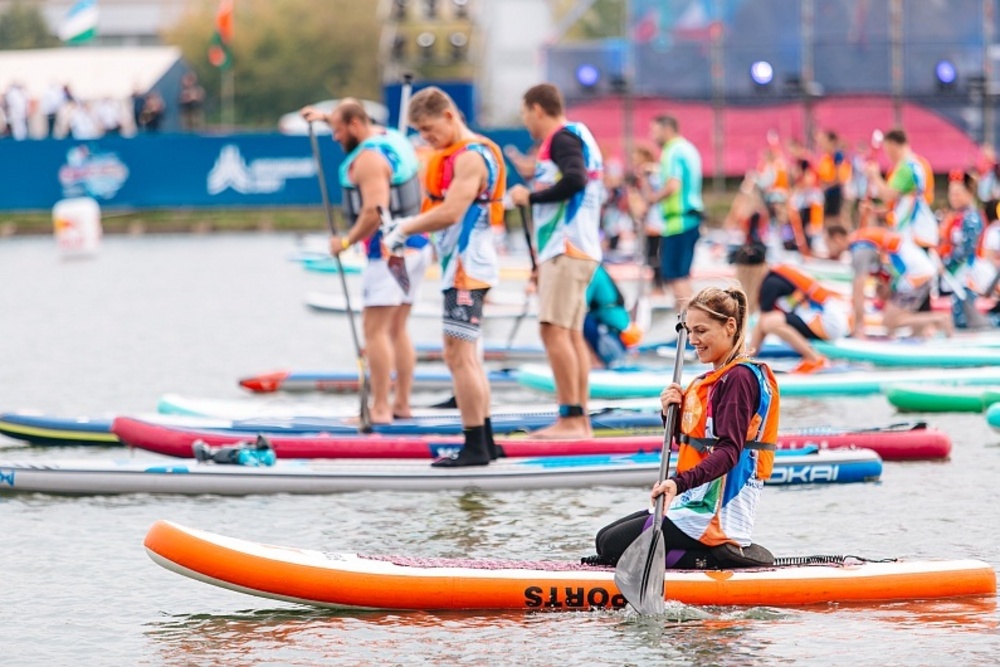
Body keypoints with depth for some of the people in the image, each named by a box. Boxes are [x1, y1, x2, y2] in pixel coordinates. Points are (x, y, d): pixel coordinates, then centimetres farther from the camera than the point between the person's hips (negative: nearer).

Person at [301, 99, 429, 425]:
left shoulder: (368, 159, -17)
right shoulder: (393, 138, 12)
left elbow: (375, 210, -26)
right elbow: (360, 130, 36)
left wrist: (347, 241, -15)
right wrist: (326, 117, 35)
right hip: (415, 245, 10)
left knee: (375, 330, -8)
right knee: (397, 329, 13)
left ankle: (380, 409, -12)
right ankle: (402, 403, 13)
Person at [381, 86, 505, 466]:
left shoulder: (471, 157, -14)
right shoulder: (456, 156, 17)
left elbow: (450, 213, -23)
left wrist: (406, 227, -12)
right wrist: (409, 229, 2)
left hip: (468, 268, -11)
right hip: (459, 265, 11)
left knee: (458, 355, -12)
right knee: (464, 356, 15)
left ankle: (475, 448, -12)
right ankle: (484, 442, 20)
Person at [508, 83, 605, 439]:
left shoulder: (563, 138, -8)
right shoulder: (577, 137, 22)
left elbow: (575, 180, -24)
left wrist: (531, 197, -14)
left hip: (566, 249, -10)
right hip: (577, 249, 10)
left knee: (555, 330, -14)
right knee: (571, 333, 8)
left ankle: (570, 419, -18)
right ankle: (580, 420, 7)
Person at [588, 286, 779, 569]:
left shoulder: (740, 377, -15)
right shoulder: (712, 380, 16)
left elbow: (729, 452, -25)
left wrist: (680, 482, -38)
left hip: (716, 514, -11)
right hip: (699, 502, 11)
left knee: (613, 547, -9)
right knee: (605, 538, 15)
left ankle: (716, 558, -9)